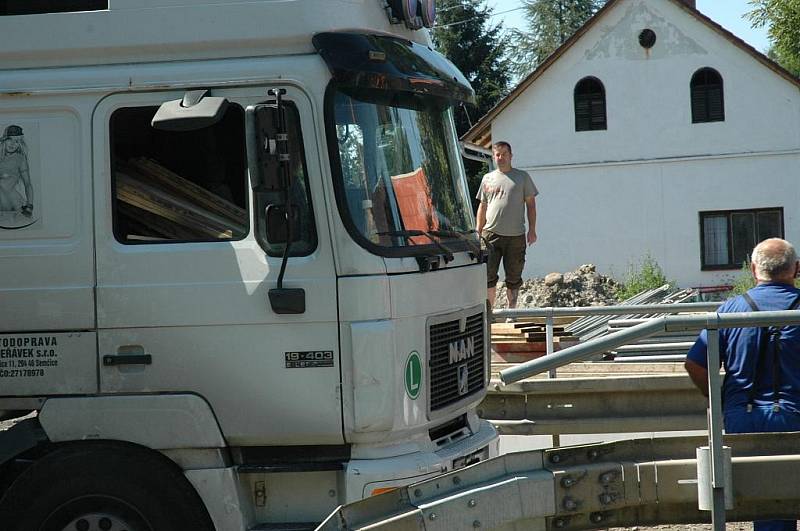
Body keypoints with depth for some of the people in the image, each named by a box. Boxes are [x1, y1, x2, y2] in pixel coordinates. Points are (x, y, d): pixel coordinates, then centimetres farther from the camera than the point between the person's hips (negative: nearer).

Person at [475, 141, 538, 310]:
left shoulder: (522, 177, 6)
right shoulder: (488, 179, 12)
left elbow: (531, 204, 6)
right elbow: (482, 207, 15)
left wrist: (532, 230, -1)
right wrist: (478, 232, 9)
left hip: (516, 236, -1)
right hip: (491, 234, 1)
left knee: (513, 278, 6)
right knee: (489, 276, -3)